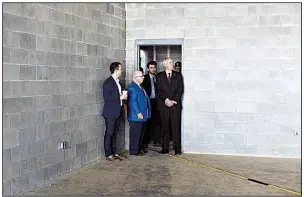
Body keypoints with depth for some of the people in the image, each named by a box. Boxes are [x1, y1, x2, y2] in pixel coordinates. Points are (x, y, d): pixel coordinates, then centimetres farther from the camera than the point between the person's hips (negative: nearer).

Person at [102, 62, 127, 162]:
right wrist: (120, 97, -17)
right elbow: (106, 97, -20)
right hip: (110, 112, -9)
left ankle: (114, 153, 22)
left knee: (114, 133, 14)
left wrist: (123, 96, 6)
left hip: (117, 112, 9)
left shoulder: (117, 81, 13)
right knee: (109, 134, -1)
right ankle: (108, 155, 6)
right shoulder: (108, 82, -14)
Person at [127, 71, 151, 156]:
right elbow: (133, 102, -20)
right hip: (136, 116, -10)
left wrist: (146, 114, 16)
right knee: (135, 134, -2)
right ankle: (133, 151, 7)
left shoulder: (140, 87, 17)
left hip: (142, 115, 10)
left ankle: (138, 149, 25)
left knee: (141, 134, 15)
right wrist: (138, 113, -21)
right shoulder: (132, 88, -15)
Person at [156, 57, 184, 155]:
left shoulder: (178, 75, 10)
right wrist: (166, 100, -10)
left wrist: (174, 101, -7)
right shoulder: (159, 76, 8)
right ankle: (165, 147, 6)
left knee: (176, 126, -3)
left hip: (176, 104, 0)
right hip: (163, 104, 0)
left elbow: (180, 89, 4)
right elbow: (158, 91, 2)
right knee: (165, 126, 2)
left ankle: (177, 147, 1)